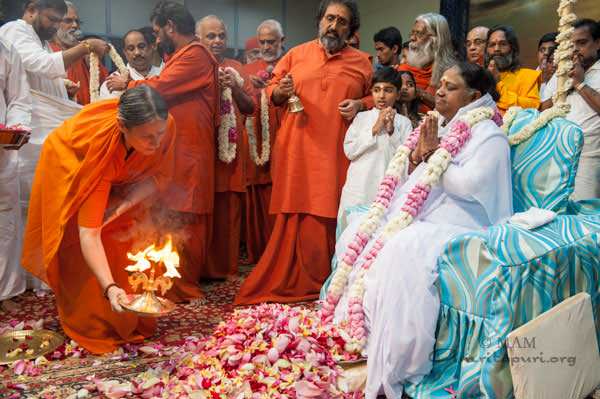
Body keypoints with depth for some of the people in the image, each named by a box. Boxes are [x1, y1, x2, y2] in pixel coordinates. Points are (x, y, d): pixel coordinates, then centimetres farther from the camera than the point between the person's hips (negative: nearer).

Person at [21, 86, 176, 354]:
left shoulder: (165, 124, -36)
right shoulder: (100, 143, -46)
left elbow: (161, 175, -18)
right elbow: (89, 233, -48)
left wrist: (125, 204, -35)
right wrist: (109, 287, -59)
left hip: (120, 177, 4)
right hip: (71, 165, -4)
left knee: (123, 241, 0)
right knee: (78, 254, -7)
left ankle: (130, 322, 15)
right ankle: (89, 327, 11)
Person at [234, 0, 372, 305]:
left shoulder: (362, 62, 11)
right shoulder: (296, 55, 12)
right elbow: (270, 92, 14)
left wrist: (361, 105, -5)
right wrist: (279, 91, -8)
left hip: (337, 155, 0)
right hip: (297, 152, 1)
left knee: (331, 218, -1)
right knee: (295, 217, -1)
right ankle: (291, 280, 10)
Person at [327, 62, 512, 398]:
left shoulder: (487, 133, -6)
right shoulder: (436, 126, 17)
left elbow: (469, 185, -22)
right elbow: (408, 178, 16)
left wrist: (436, 154, -12)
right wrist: (420, 153, -4)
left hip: (457, 226, -9)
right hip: (419, 216, 9)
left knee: (402, 251, -34)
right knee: (361, 231, -6)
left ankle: (390, 368, -26)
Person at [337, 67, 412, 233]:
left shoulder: (403, 122, 6)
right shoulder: (362, 117, 10)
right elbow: (349, 150, 0)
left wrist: (392, 131, -9)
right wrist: (375, 130, -6)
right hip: (358, 190, 1)